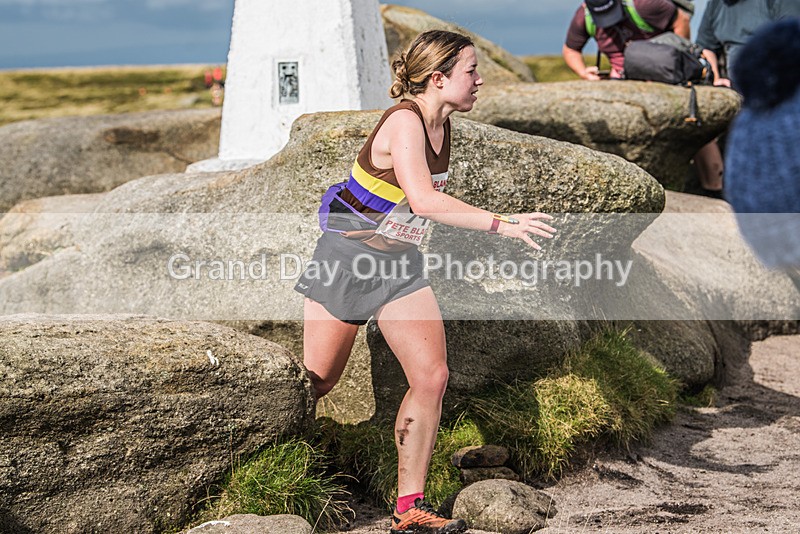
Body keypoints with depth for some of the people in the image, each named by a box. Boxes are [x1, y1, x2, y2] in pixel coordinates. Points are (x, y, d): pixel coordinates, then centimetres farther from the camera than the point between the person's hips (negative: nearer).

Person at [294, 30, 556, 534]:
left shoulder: (442, 124, 4)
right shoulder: (403, 120, -21)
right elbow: (423, 199, -36)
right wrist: (501, 224, -38)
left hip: (400, 264, 7)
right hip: (347, 261, -7)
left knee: (432, 377, -4)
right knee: (316, 382, 2)